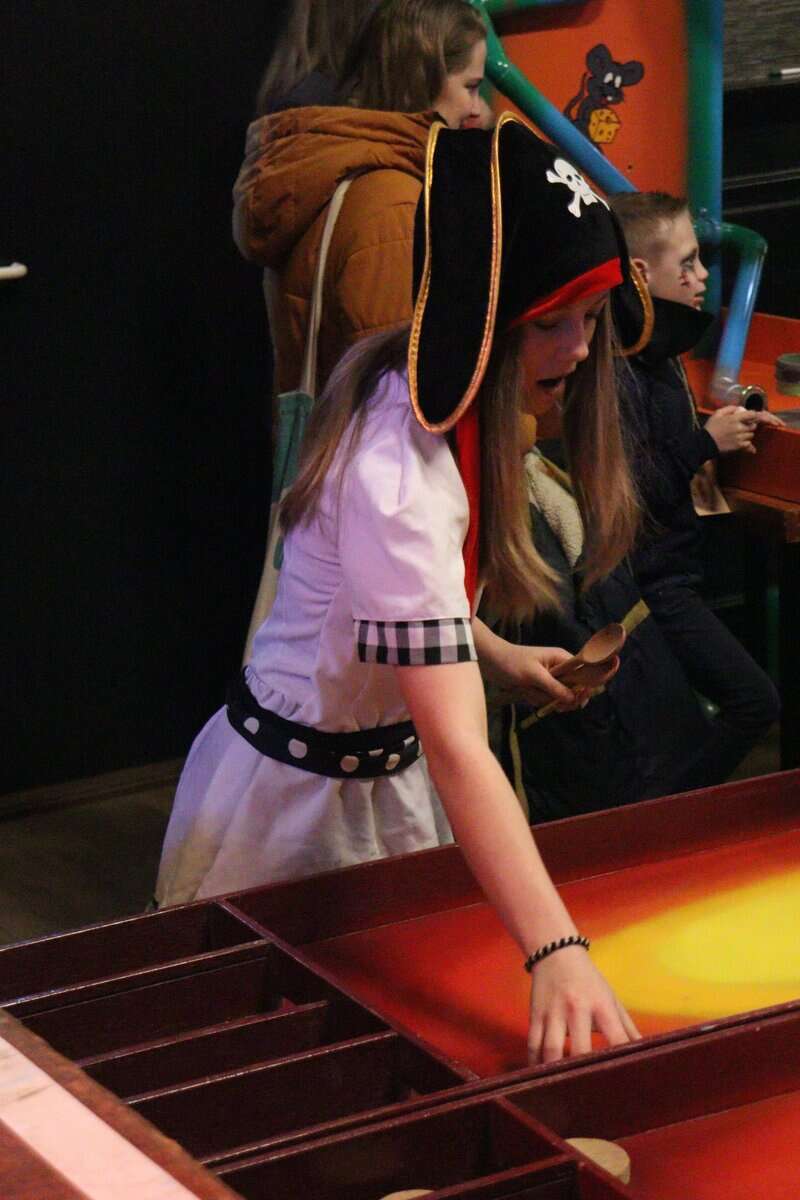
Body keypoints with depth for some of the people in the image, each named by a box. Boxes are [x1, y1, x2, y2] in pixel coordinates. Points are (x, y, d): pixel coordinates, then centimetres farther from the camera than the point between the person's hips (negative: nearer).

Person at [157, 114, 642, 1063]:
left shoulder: (410, 383, -7)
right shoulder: (399, 475, -35)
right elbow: (457, 749, -42)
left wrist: (497, 655, 6)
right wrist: (555, 953, -49)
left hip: (386, 769, 9)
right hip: (303, 796, -9)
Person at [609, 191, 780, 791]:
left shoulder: (656, 351, 9)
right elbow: (635, 492, -26)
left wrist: (727, 426, 11)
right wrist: (706, 442, -18)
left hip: (674, 568, 10)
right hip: (651, 579, -10)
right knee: (754, 701, -10)